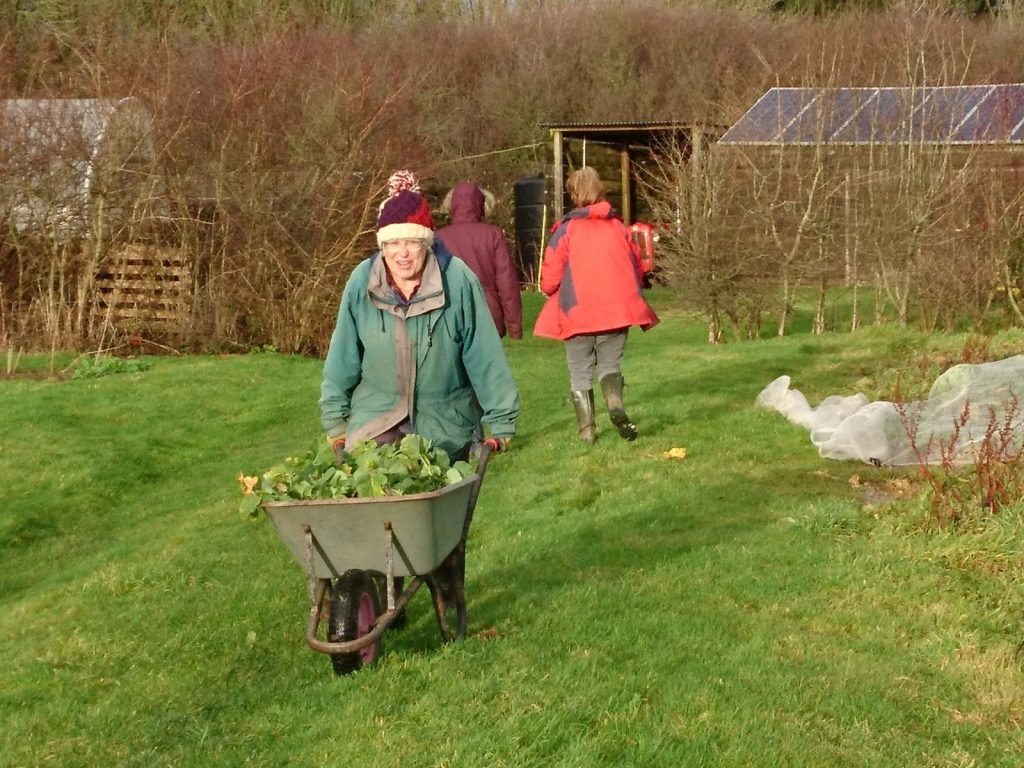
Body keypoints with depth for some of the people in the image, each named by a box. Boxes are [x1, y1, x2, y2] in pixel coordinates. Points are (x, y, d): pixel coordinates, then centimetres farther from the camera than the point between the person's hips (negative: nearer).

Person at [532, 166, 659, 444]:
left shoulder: (566, 230, -5)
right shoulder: (618, 227, 6)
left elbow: (550, 278, -6)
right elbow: (636, 270, 11)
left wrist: (550, 289, 18)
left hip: (578, 312, -2)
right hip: (617, 310, 2)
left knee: (580, 373, 10)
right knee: (610, 364, 14)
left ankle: (587, 429, 6)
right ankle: (615, 404, -15)